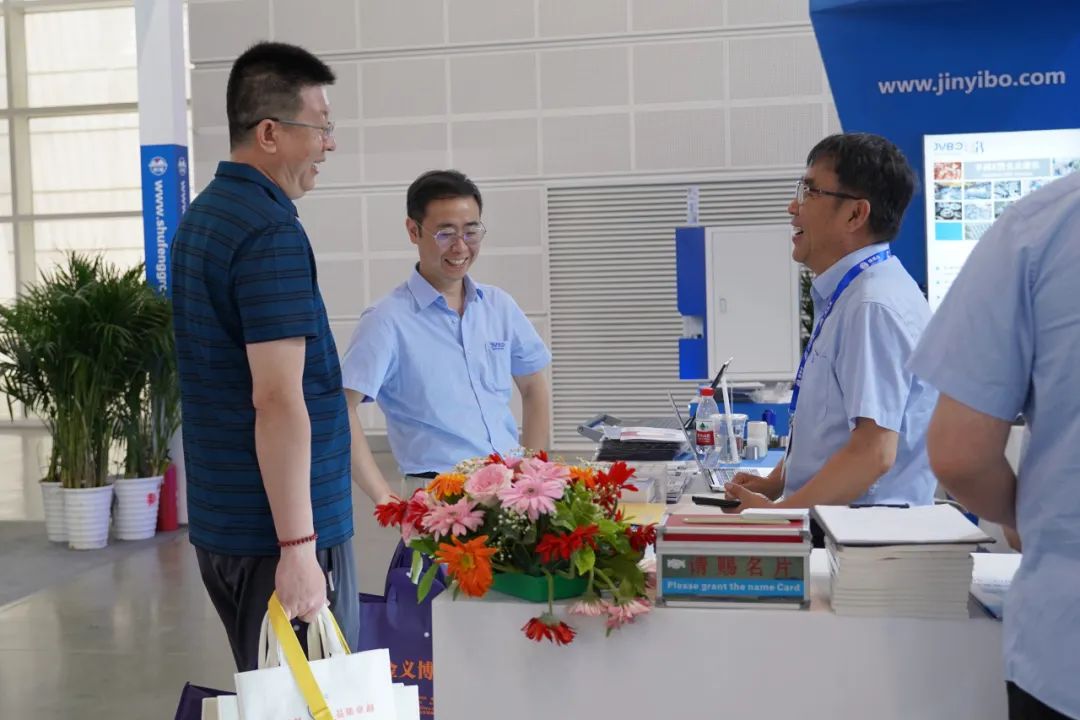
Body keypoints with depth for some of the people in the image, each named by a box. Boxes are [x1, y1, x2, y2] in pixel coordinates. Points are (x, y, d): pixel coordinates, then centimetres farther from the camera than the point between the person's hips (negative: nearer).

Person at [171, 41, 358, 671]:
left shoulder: (202, 216, 11)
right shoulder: (273, 232, -18)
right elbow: (278, 399, -23)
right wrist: (298, 545, -21)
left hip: (219, 522, 9)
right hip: (278, 530, -9)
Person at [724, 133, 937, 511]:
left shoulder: (875, 307, -16)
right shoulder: (844, 298, 11)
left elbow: (873, 452, -21)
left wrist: (777, 512, -16)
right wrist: (773, 484, 11)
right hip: (828, 520, 8)